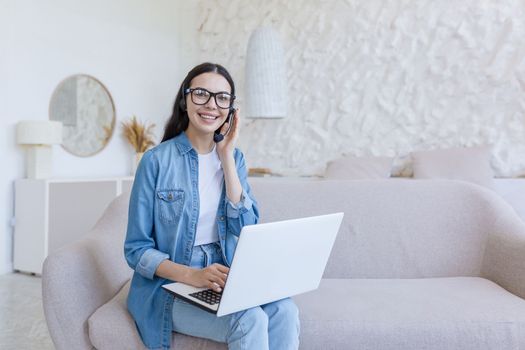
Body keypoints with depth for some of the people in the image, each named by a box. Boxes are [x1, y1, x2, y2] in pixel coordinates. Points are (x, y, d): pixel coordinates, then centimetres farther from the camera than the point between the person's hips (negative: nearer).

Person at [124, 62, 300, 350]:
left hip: (224, 280, 4)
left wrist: (226, 157, -10)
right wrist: (192, 275, -23)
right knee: (249, 320, -29)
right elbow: (136, 249, -7)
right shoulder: (157, 160, -8)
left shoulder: (233, 157, 6)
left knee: (284, 312, -24)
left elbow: (246, 229, -7)